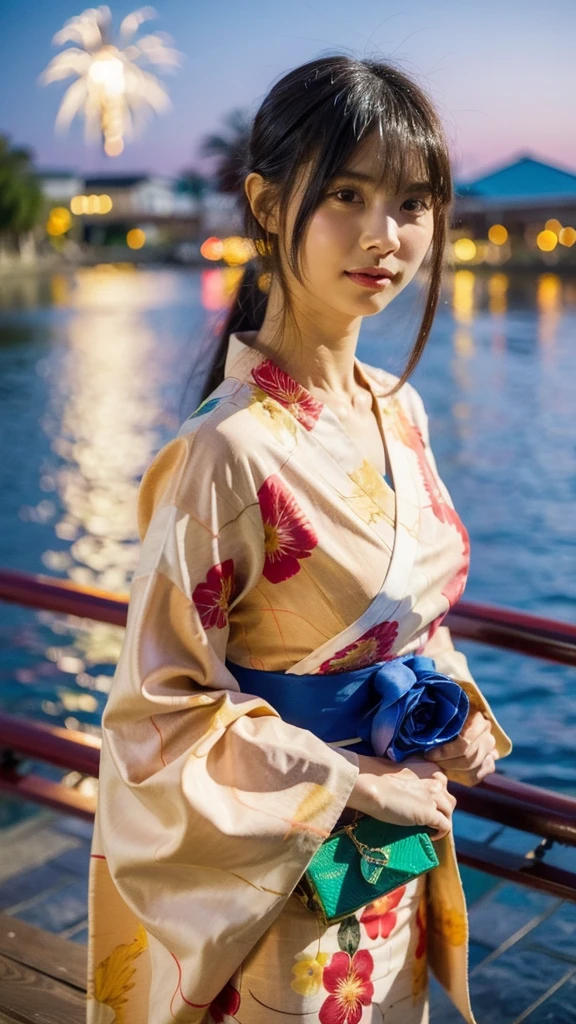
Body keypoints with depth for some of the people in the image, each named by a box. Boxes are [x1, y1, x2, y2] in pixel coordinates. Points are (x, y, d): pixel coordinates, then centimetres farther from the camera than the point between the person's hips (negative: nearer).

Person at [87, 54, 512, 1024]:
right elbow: (161, 708, -21)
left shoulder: (400, 412, -3)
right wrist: (354, 783, -18)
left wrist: (462, 707, -4)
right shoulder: (228, 452, -25)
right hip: (281, 878, -6)